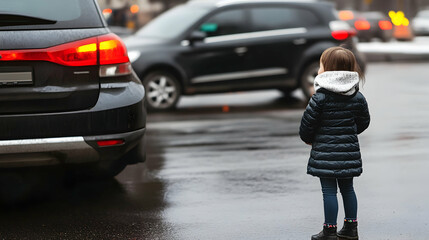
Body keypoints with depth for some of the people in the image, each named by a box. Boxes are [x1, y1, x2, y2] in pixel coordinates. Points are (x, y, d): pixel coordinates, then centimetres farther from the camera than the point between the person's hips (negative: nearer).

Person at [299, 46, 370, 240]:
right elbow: (363, 122, 12)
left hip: (326, 151, -5)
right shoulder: (358, 97, 2)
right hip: (349, 150, 5)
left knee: (329, 191, -1)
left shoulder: (320, 97, -13)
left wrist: (308, 139, 11)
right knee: (347, 188, 15)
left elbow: (307, 123, -9)